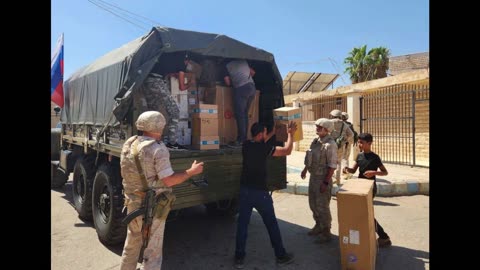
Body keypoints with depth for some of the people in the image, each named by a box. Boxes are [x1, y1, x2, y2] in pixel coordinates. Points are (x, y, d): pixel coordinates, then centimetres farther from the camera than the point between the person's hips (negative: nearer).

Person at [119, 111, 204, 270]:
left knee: (131, 246, 25)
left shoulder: (128, 144, 2)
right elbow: (169, 180, -21)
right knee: (152, 252, 6)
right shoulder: (158, 149, -20)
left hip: (132, 203, 7)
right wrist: (192, 171, -10)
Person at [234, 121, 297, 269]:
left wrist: (273, 133, 27)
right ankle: (281, 256, 22)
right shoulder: (264, 148, -16)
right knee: (271, 224, 10)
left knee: (242, 224, 11)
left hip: (245, 190, 5)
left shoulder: (246, 145, 1)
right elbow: (287, 151, -12)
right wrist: (291, 134, 1)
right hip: (260, 192, -5)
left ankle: (239, 258, 15)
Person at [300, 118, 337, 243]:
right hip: (313, 176, 9)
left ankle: (326, 232, 15)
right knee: (313, 203, 20)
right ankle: (318, 225, 38)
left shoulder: (330, 144, -19)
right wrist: (305, 169, 22)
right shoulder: (315, 141, 6)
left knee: (322, 206, 0)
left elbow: (332, 166, -21)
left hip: (322, 178, -9)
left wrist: (326, 182, -22)